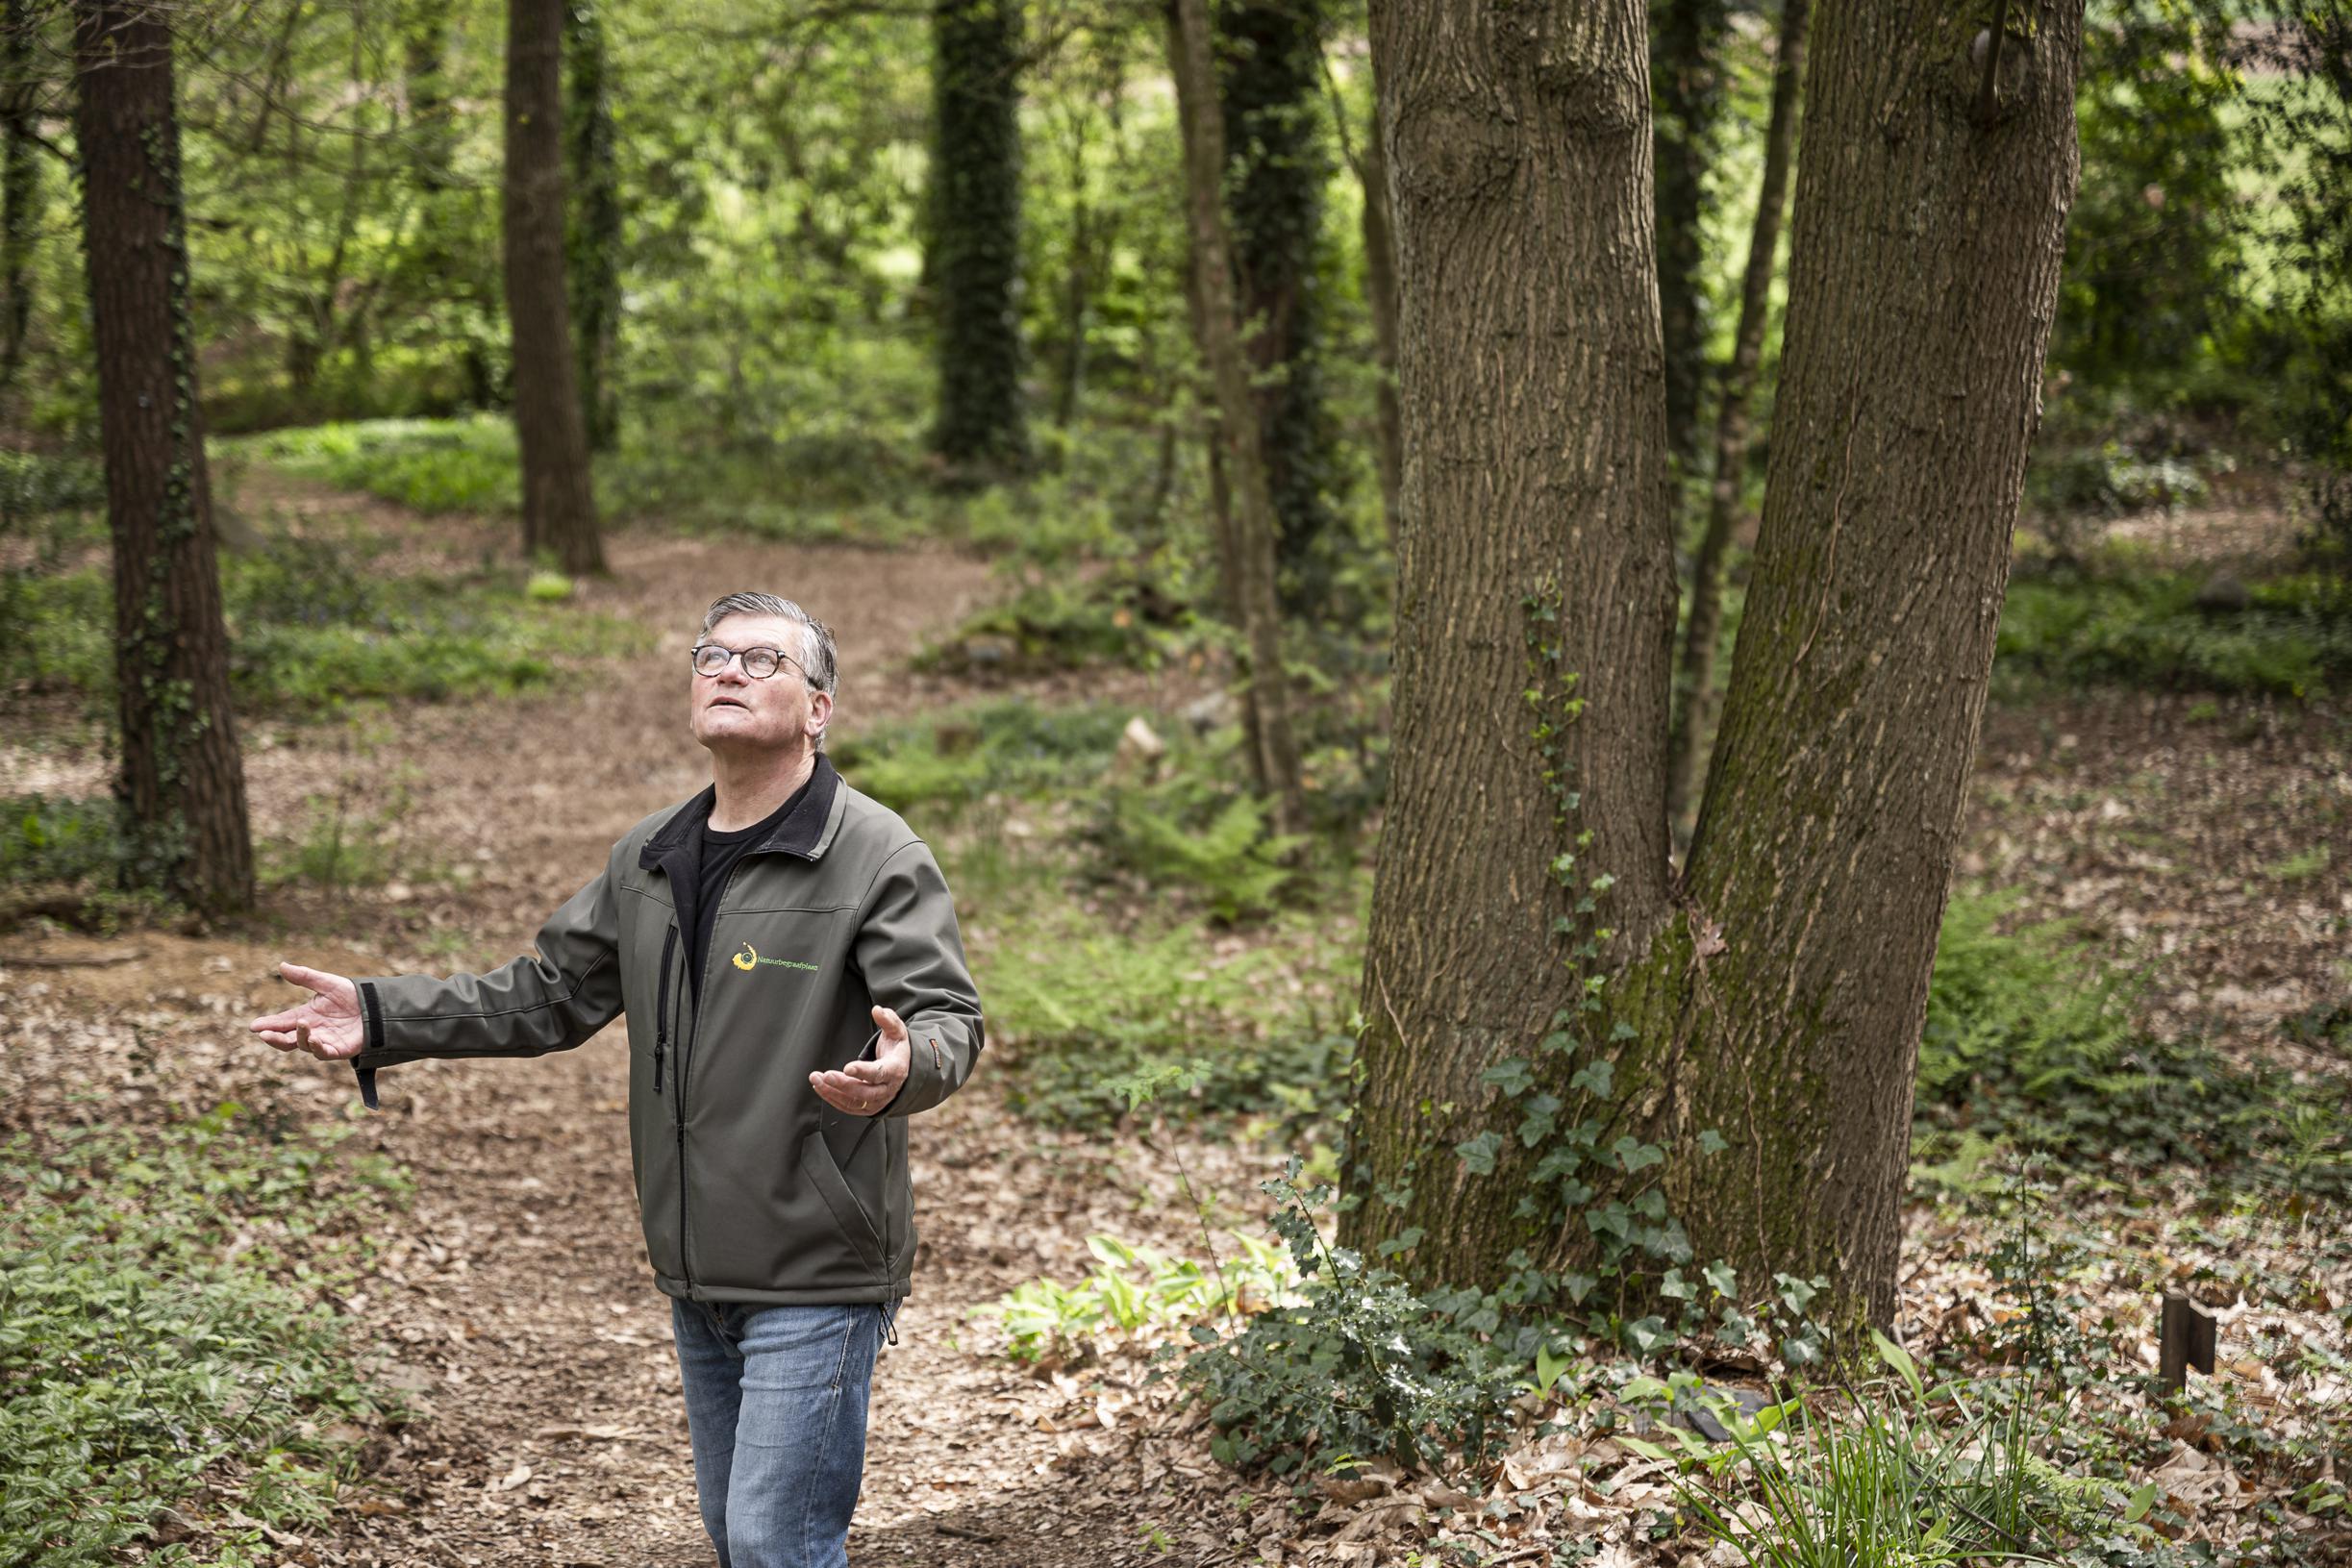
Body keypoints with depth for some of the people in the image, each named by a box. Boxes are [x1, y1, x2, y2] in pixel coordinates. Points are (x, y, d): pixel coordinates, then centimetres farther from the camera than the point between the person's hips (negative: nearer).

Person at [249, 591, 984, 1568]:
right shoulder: (648, 861, 11)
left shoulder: (878, 858, -12)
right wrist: (379, 1021, 8)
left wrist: (901, 1070, -43)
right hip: (699, 1276, 8)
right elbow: (549, 994, 16)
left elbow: (949, 1020, -19)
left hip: (816, 1276, -7)